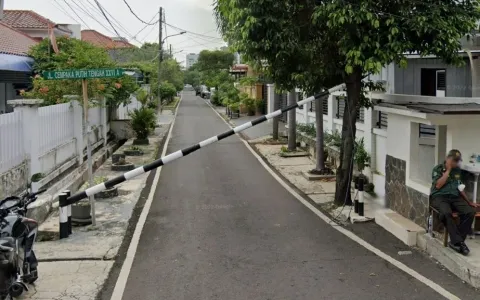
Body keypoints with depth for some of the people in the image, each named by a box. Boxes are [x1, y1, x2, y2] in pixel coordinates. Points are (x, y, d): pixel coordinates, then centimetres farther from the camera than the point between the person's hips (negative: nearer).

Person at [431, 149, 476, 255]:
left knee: (470, 212, -23)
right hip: (439, 197, -5)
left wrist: (468, 202, 15)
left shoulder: (458, 171, 16)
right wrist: (448, 170, -9)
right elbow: (438, 185, -13)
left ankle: (455, 241, -22)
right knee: (446, 213, -38)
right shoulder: (438, 169, 0)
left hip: (455, 197, 5)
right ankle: (458, 241, -31)